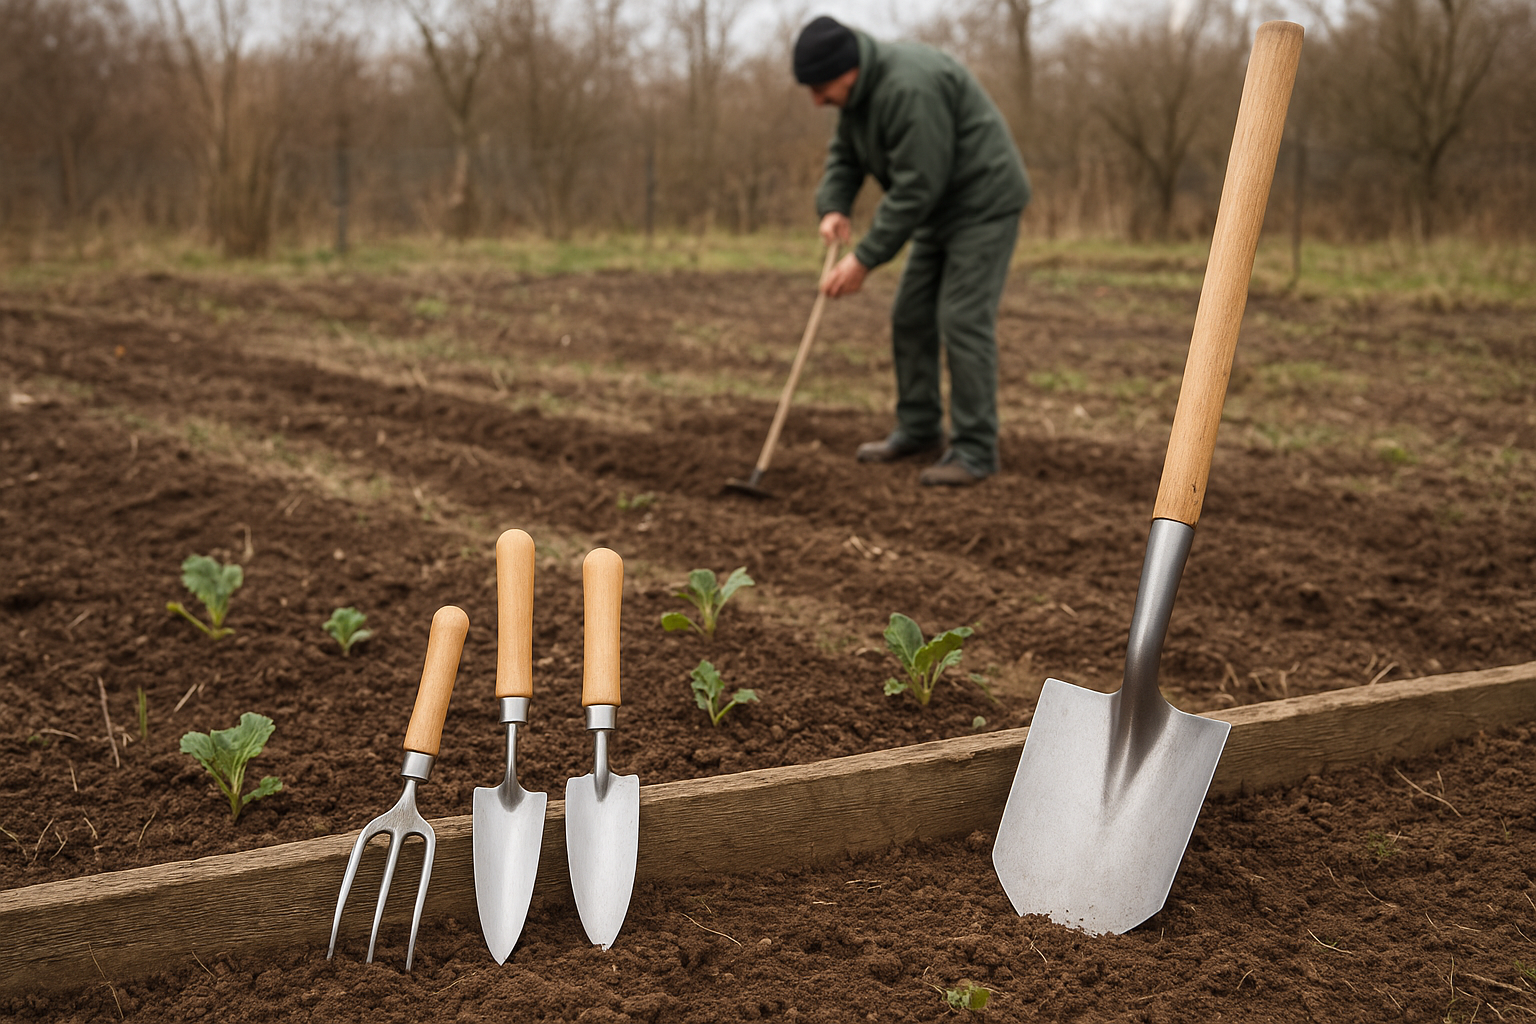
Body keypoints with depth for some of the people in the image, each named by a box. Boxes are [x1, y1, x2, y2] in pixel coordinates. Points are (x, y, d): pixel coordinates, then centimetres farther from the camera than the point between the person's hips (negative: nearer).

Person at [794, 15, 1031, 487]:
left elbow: (916, 187, -30)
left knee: (962, 321, -13)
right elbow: (844, 156, 10)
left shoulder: (909, 89, -30)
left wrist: (865, 259, -27)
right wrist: (833, 208, -11)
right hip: (941, 207, 10)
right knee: (910, 317, 11)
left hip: (983, 204, -10)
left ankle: (975, 450, -7)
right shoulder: (858, 90, 2)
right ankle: (918, 430, 22)